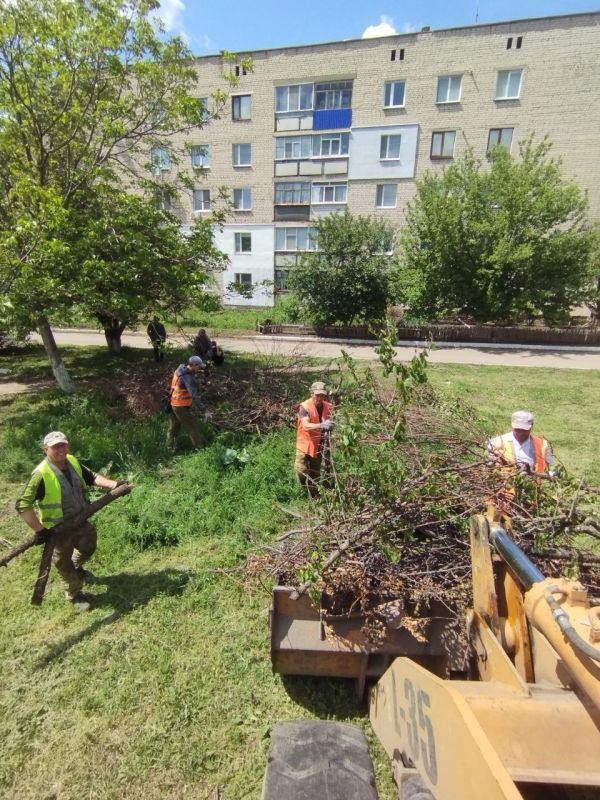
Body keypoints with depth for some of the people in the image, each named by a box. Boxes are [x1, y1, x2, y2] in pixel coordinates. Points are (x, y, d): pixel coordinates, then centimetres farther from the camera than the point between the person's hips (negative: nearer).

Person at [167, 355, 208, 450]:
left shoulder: (179, 370, 2)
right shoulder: (187, 378, -27)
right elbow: (195, 395, -33)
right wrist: (204, 410, -34)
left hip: (174, 404, 9)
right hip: (182, 407, -9)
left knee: (175, 425, 25)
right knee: (193, 428, 2)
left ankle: (171, 444, 41)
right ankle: (201, 448, 11)